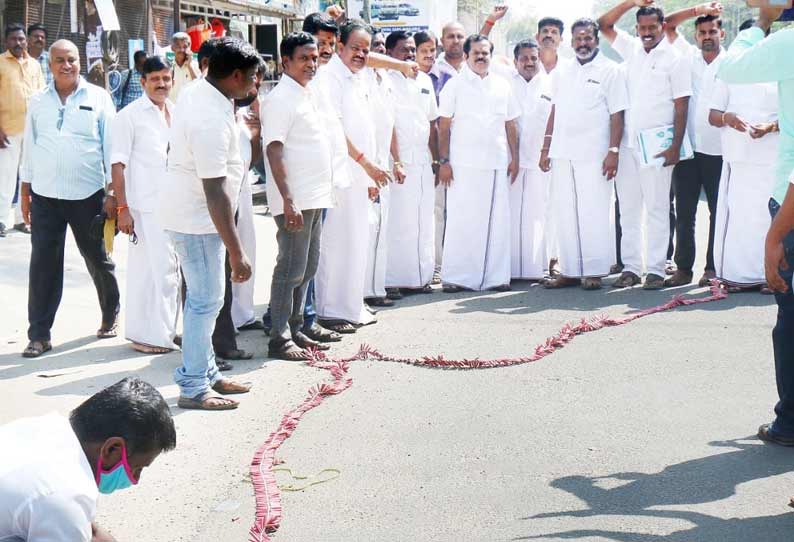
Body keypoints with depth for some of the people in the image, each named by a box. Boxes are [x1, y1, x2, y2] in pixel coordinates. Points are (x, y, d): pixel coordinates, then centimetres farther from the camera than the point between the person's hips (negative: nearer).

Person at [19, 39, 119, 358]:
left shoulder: (98, 98, -1)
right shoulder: (38, 102, 8)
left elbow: (111, 146, -1)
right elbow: (29, 147, 13)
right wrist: (24, 191, 11)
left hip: (87, 195, -2)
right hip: (45, 196, 2)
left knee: (98, 259, 11)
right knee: (43, 265, 0)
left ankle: (110, 316, 33)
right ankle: (39, 335, 7)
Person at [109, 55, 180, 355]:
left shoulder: (177, 112, 12)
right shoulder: (130, 115, -4)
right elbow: (118, 164, -7)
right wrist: (122, 207, -13)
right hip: (147, 206, -6)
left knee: (171, 268, 11)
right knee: (151, 268, -4)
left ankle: (166, 330, 22)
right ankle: (146, 334, 6)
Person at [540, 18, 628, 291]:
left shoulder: (610, 71, 1)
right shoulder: (562, 72, 16)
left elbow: (617, 114, -5)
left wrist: (613, 151, -13)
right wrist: (546, 148, 13)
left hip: (593, 155, -5)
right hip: (562, 154, 5)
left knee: (593, 213, -4)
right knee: (564, 213, 6)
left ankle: (594, 271, 3)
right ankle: (569, 271, 13)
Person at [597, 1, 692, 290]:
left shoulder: (675, 59, -2)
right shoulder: (631, 49, 12)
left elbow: (681, 106, -5)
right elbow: (603, 25, 16)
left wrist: (675, 147, -11)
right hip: (627, 145, 5)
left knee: (657, 209, -2)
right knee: (628, 209, 6)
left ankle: (656, 269, 3)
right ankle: (630, 267, 12)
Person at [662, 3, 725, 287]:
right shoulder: (689, 56, 12)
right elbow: (668, 25, 13)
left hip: (718, 150, -2)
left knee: (718, 211, 2)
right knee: (684, 212, 4)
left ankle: (712, 268, 9)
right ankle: (683, 268, 9)